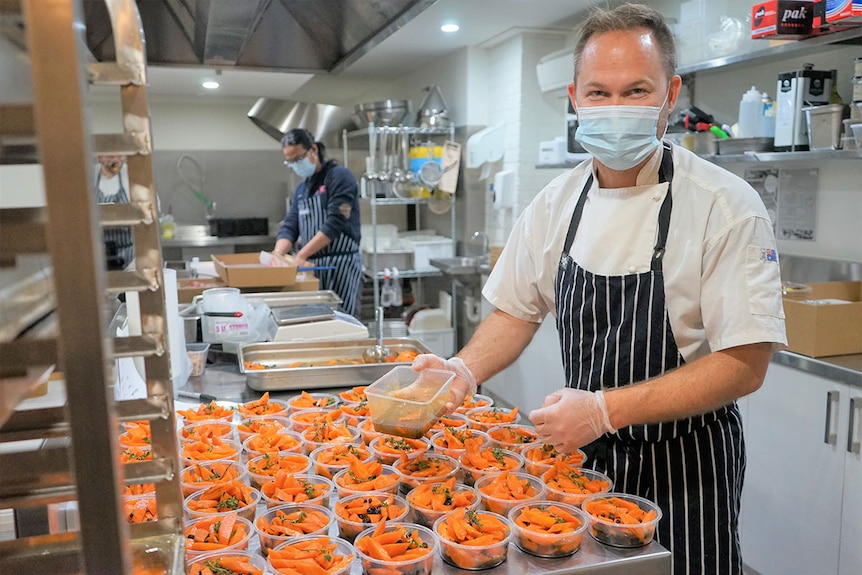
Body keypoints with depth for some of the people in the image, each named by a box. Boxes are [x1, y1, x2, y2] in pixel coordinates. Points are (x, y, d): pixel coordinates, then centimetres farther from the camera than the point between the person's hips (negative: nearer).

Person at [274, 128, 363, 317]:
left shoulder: (339, 176, -7)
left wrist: (300, 256, -19)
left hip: (340, 265, -7)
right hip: (312, 265, 7)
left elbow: (335, 224, -17)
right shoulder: (301, 189, 18)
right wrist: (277, 255, -9)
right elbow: (289, 226, 12)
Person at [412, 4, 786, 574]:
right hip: (582, 455, 4)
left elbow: (745, 364, -19)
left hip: (682, 468, -4)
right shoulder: (557, 202, -3)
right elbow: (519, 310, 7)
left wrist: (606, 409, -27)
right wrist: (465, 370, -11)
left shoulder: (727, 205, -17)